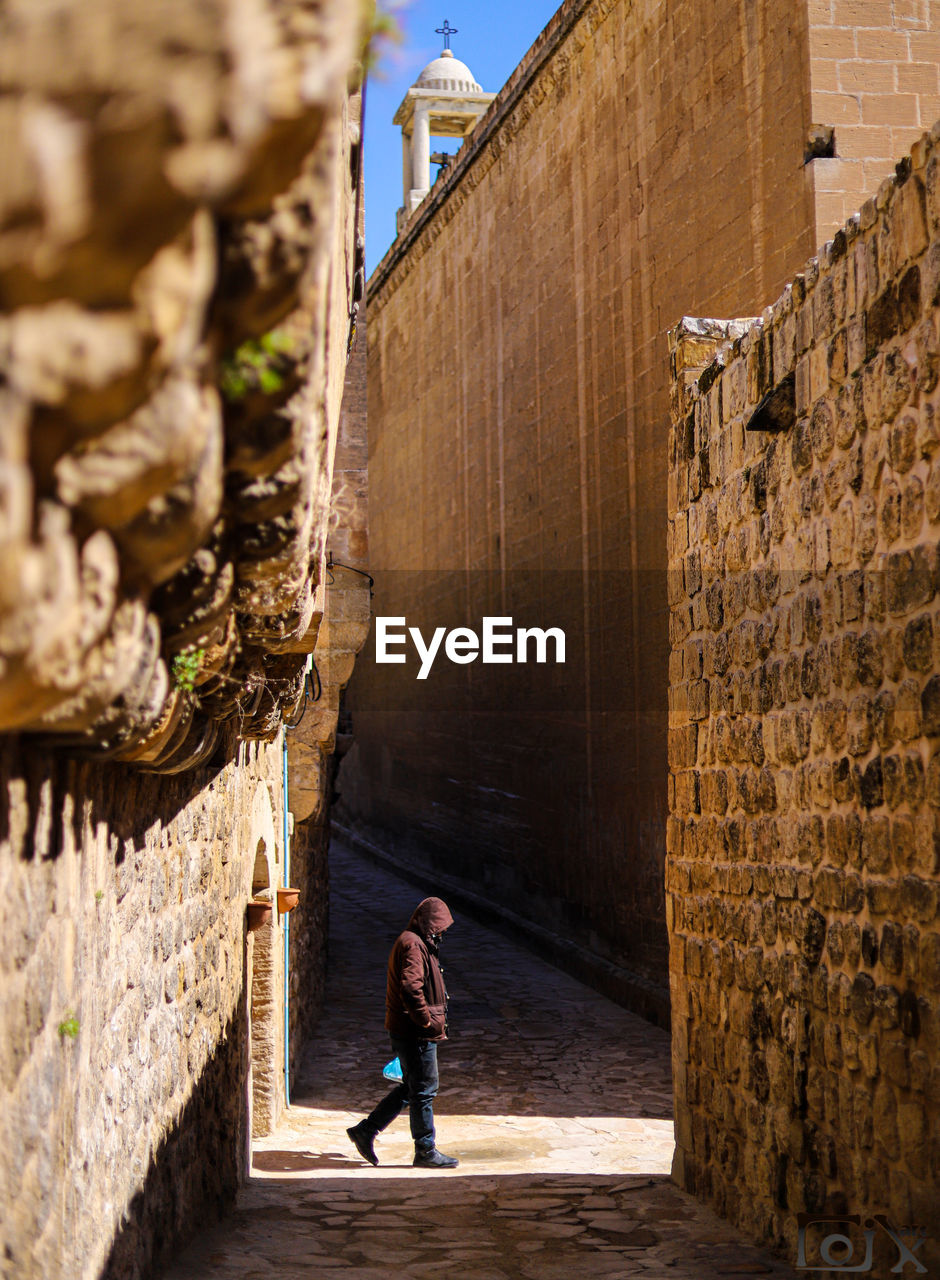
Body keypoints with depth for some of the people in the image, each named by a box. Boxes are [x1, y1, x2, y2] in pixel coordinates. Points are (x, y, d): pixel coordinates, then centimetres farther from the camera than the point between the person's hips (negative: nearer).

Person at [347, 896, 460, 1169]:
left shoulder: (413, 942, 17)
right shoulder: (412, 945, -16)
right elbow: (411, 989, -27)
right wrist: (428, 1021, -21)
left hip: (408, 1031, 11)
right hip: (415, 1033, -11)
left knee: (410, 1088, 16)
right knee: (424, 1090, -2)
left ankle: (365, 1131, 21)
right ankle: (425, 1151, 6)